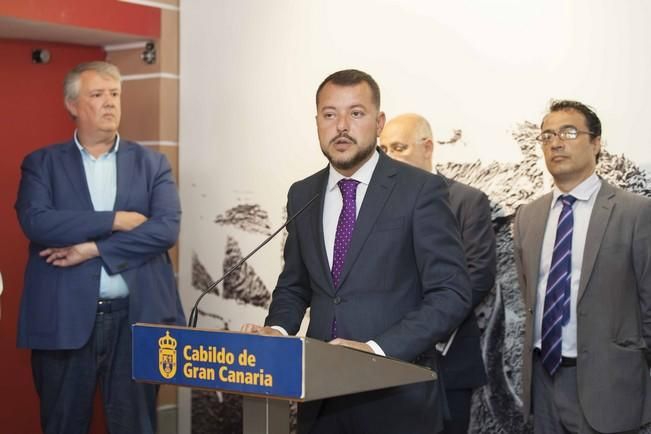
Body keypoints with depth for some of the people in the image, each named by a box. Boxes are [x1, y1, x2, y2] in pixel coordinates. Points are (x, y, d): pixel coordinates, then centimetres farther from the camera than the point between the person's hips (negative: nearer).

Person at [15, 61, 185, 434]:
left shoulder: (152, 164, 9)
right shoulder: (42, 163, 7)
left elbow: (167, 228, -6)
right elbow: (36, 222, -11)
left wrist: (92, 248, -12)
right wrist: (116, 220, -12)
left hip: (138, 319, 1)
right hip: (64, 320, 0)